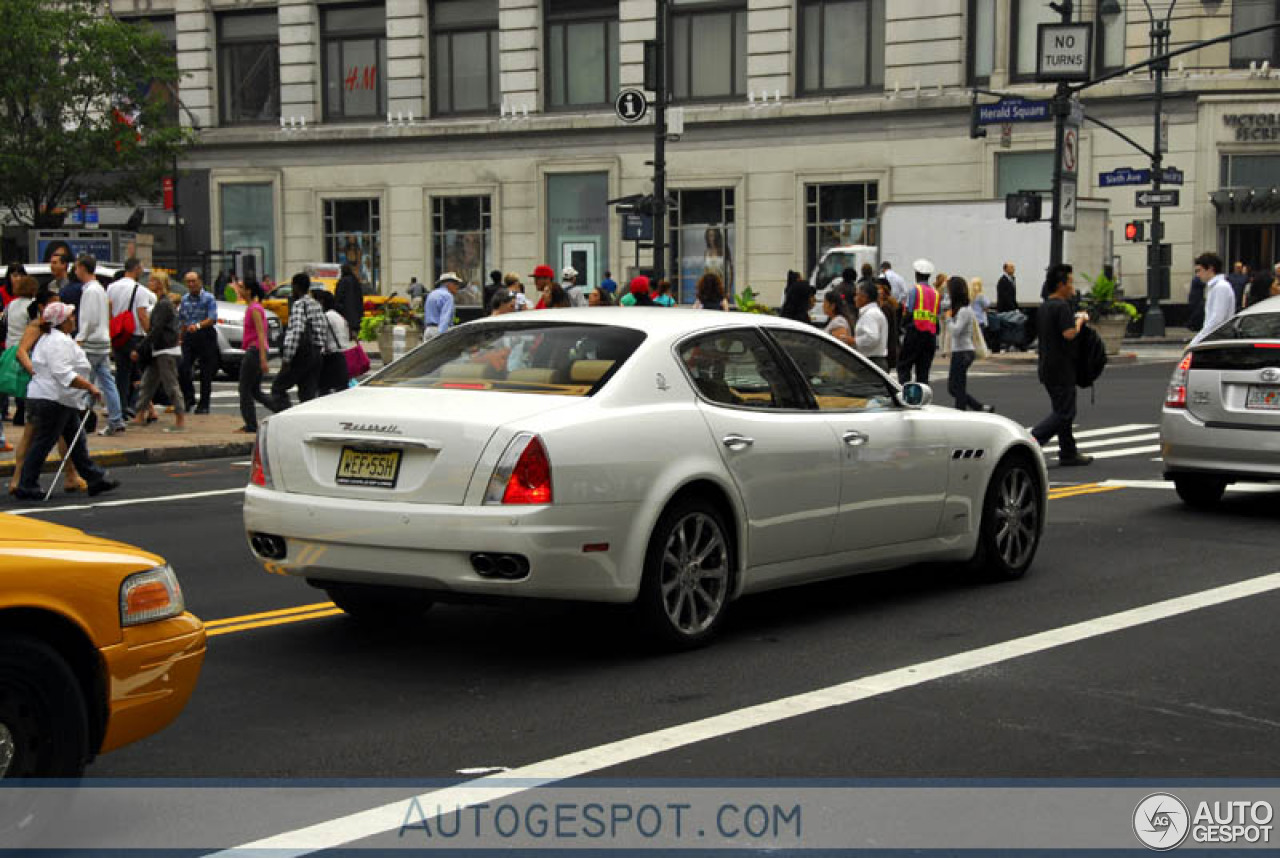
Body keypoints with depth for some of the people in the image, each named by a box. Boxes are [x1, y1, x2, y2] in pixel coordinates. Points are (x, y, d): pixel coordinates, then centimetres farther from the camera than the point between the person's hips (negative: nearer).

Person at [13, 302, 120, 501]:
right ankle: (26, 487, 1)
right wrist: (90, 387, -24)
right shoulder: (59, 341, -19)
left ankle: (95, 479, 17)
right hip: (51, 401, -11)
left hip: (63, 402, 11)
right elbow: (64, 374, -27)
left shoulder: (51, 338, 17)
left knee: (77, 441, 13)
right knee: (43, 444, -4)